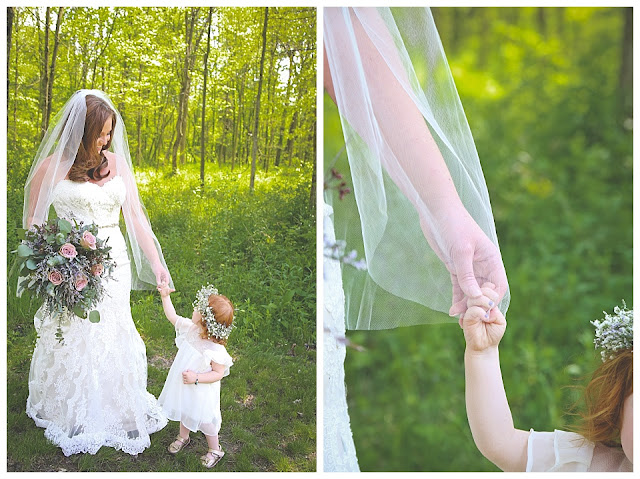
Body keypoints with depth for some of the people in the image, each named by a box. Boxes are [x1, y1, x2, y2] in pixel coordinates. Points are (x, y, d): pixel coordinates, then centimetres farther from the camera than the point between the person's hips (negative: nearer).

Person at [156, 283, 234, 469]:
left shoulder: (216, 350, -36)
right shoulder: (190, 328, -17)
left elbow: (218, 373, -25)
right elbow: (172, 316, -3)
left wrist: (196, 378, -29)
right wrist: (165, 297, -11)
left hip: (201, 392, -6)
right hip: (183, 385, 7)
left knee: (204, 420, 14)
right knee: (184, 411, 30)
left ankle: (215, 450, 40)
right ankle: (183, 437, 59)